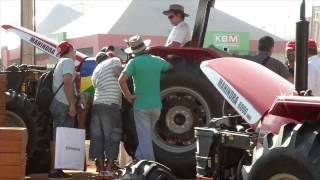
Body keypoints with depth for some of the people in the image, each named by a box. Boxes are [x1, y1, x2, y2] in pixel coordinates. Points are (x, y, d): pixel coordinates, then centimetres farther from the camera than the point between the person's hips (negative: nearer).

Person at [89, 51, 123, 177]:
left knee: (98, 138, 7)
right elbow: (118, 73, -10)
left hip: (96, 104, 6)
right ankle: (108, 169, -9)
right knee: (111, 138, -4)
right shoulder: (114, 60, 8)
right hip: (111, 104, -6)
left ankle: (101, 169, 6)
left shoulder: (95, 71, 25)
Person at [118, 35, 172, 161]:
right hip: (156, 106, 4)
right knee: (146, 135, 21)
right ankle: (139, 158, 28)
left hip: (141, 105, -4)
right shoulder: (157, 61, 4)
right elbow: (170, 67, 25)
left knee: (145, 138, -1)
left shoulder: (134, 62, -9)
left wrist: (128, 96, -10)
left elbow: (121, 80, -21)